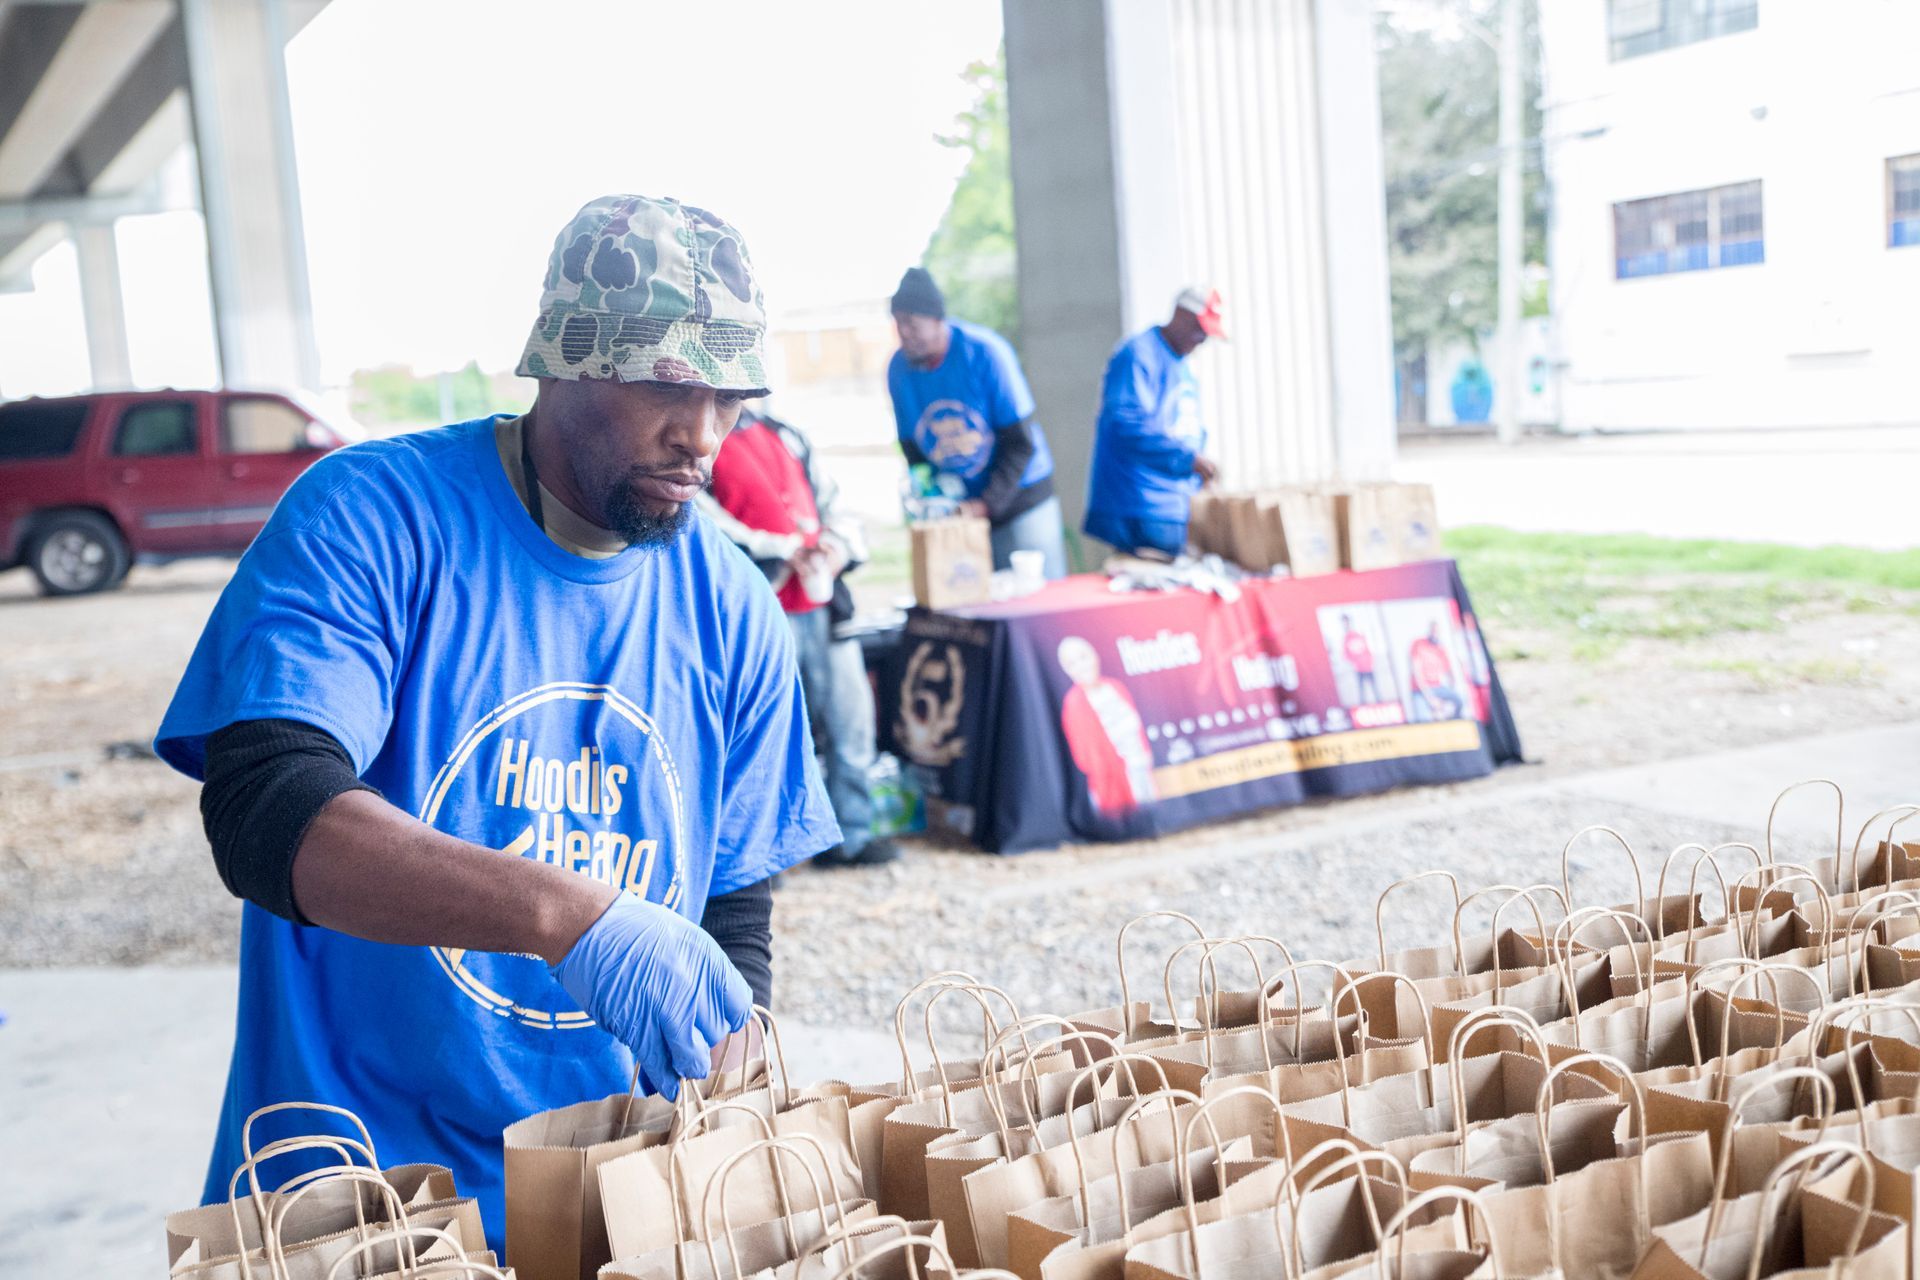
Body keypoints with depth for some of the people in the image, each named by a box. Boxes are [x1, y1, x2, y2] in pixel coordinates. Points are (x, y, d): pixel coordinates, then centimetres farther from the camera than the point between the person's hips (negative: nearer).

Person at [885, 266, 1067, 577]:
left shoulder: (984, 351, -15)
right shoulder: (898, 369, -3)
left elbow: (1021, 444, -13)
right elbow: (913, 450, 7)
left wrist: (986, 505, -21)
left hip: (1018, 502, -3)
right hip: (955, 512, 3)